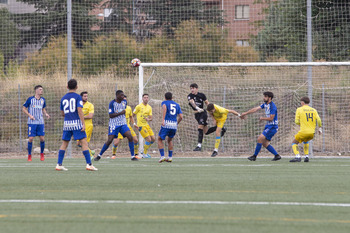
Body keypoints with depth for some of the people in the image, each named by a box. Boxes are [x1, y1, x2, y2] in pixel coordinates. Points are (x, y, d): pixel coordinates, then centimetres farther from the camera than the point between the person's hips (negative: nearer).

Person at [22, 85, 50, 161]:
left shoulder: (43, 100, 10)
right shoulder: (30, 99, -3)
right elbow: (24, 108, 2)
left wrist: (46, 114, 3)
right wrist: (29, 115, -12)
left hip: (40, 122, 4)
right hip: (32, 122, -4)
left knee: (42, 138, -3)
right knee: (30, 138, -8)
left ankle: (42, 154, 16)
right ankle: (29, 155, 6)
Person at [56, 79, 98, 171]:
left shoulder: (63, 98, 12)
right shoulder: (77, 97, -3)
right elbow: (79, 111, -13)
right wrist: (83, 124, -13)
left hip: (66, 123, 5)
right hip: (76, 122, -5)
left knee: (64, 144, 10)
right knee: (84, 143, -3)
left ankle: (59, 164, 5)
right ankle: (89, 164, -8)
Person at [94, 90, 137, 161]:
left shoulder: (124, 102, 6)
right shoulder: (112, 103, -12)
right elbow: (111, 115, -17)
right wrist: (120, 113, -21)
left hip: (123, 124, 5)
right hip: (114, 125, -5)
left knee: (130, 137, -12)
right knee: (109, 140, -10)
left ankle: (133, 156, -6)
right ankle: (99, 155, 7)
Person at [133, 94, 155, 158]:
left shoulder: (149, 107, 9)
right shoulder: (139, 106, -9)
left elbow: (151, 117, 6)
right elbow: (132, 115, -4)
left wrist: (148, 119, -17)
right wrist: (134, 124, -10)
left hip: (146, 124, 7)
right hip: (141, 125, -7)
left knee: (153, 139, 4)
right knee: (148, 139, -13)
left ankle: (145, 151, 23)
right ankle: (144, 154, 3)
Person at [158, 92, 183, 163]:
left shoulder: (164, 102, 8)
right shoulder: (177, 105, 20)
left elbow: (164, 107, -17)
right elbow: (181, 117, 12)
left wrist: (163, 119, -25)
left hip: (166, 124, -4)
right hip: (174, 125, 4)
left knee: (160, 139, 12)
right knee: (170, 140, 24)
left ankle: (162, 156, 0)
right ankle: (170, 157, 17)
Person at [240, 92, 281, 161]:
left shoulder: (272, 106, -17)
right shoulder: (265, 104, 11)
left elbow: (271, 118, -20)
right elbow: (255, 109, 14)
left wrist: (262, 118, -5)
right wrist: (245, 113, 14)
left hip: (272, 127, -9)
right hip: (268, 126, 9)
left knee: (260, 138, -14)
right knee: (265, 143, 7)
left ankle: (254, 156, -9)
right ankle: (277, 155, 11)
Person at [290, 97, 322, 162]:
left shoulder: (299, 109, 0)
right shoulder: (313, 110, 10)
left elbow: (297, 122, -4)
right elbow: (318, 120, 1)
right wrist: (320, 128, 14)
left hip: (303, 132, -5)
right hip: (312, 132, 5)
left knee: (294, 143, 13)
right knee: (305, 141, 34)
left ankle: (297, 156, -9)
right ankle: (306, 156, 20)